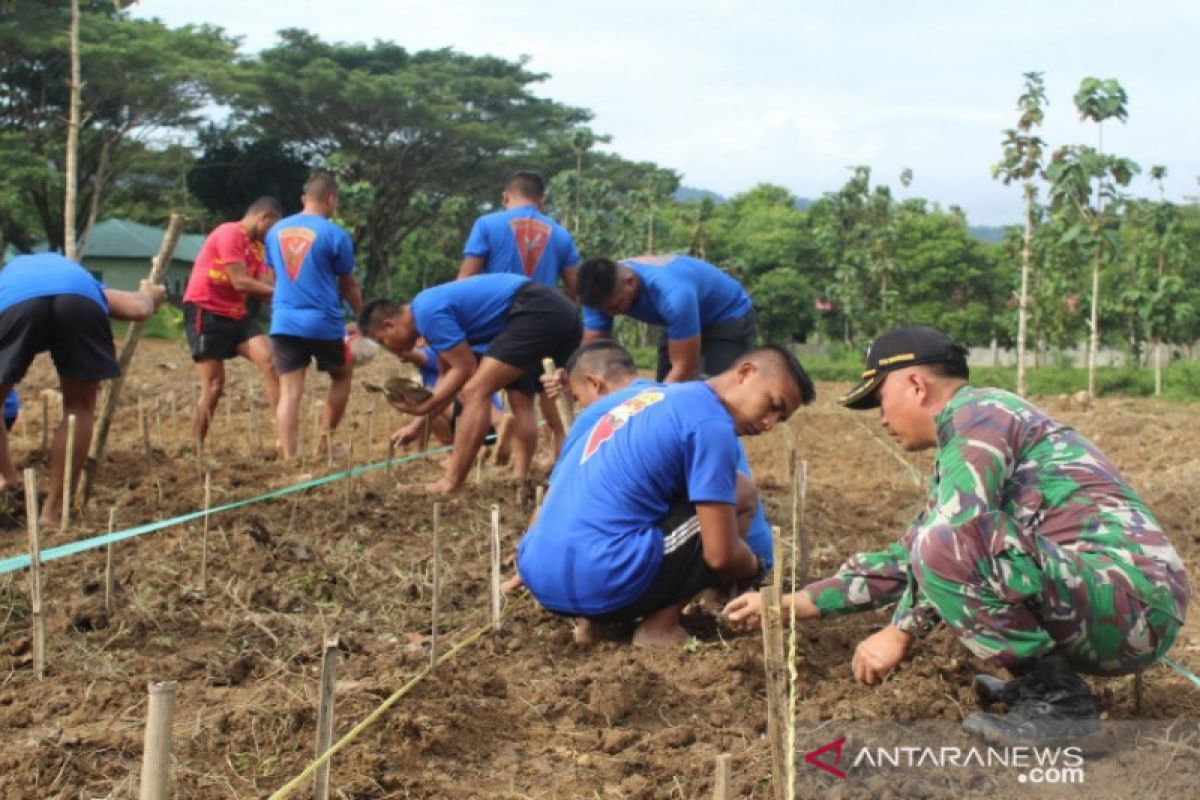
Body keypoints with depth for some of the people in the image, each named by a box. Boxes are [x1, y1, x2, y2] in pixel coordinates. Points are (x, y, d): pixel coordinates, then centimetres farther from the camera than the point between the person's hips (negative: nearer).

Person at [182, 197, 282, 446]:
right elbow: (240, 282, -20)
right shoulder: (229, 234, -13)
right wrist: (279, 290, -15)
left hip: (236, 314, 8)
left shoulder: (257, 245, 15)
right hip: (205, 312, -8)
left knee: (269, 360, -11)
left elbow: (263, 285, 3)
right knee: (214, 383, -7)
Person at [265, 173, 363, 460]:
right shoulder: (335, 234, -6)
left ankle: (289, 458, -7)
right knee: (342, 375, 20)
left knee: (289, 391, 0)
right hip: (324, 322, -4)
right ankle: (323, 444, 21)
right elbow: (348, 285, 3)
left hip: (283, 322, 4)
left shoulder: (276, 230, 9)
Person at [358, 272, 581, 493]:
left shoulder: (428, 312, -11)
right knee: (521, 402, 18)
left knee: (475, 392, -12)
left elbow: (465, 370, -9)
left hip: (536, 314, -11)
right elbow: (450, 376, 25)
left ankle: (451, 484, -11)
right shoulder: (430, 308, 21)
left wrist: (424, 407, -1)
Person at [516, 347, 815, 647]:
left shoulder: (660, 399, 21)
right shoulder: (711, 424, -7)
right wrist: (756, 567, 15)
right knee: (742, 494, 6)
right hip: (602, 581, -9)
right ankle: (659, 628, 2)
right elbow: (721, 555, -9)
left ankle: (591, 618, 14)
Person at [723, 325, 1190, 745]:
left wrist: (900, 633, -14)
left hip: (1131, 600, -10)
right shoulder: (960, 448, 22)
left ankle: (1055, 698, -14)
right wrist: (792, 605, 25)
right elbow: (906, 562, 28)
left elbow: (959, 526, -24)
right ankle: (1040, 678, 13)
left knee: (947, 544, -28)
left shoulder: (977, 413, -8)